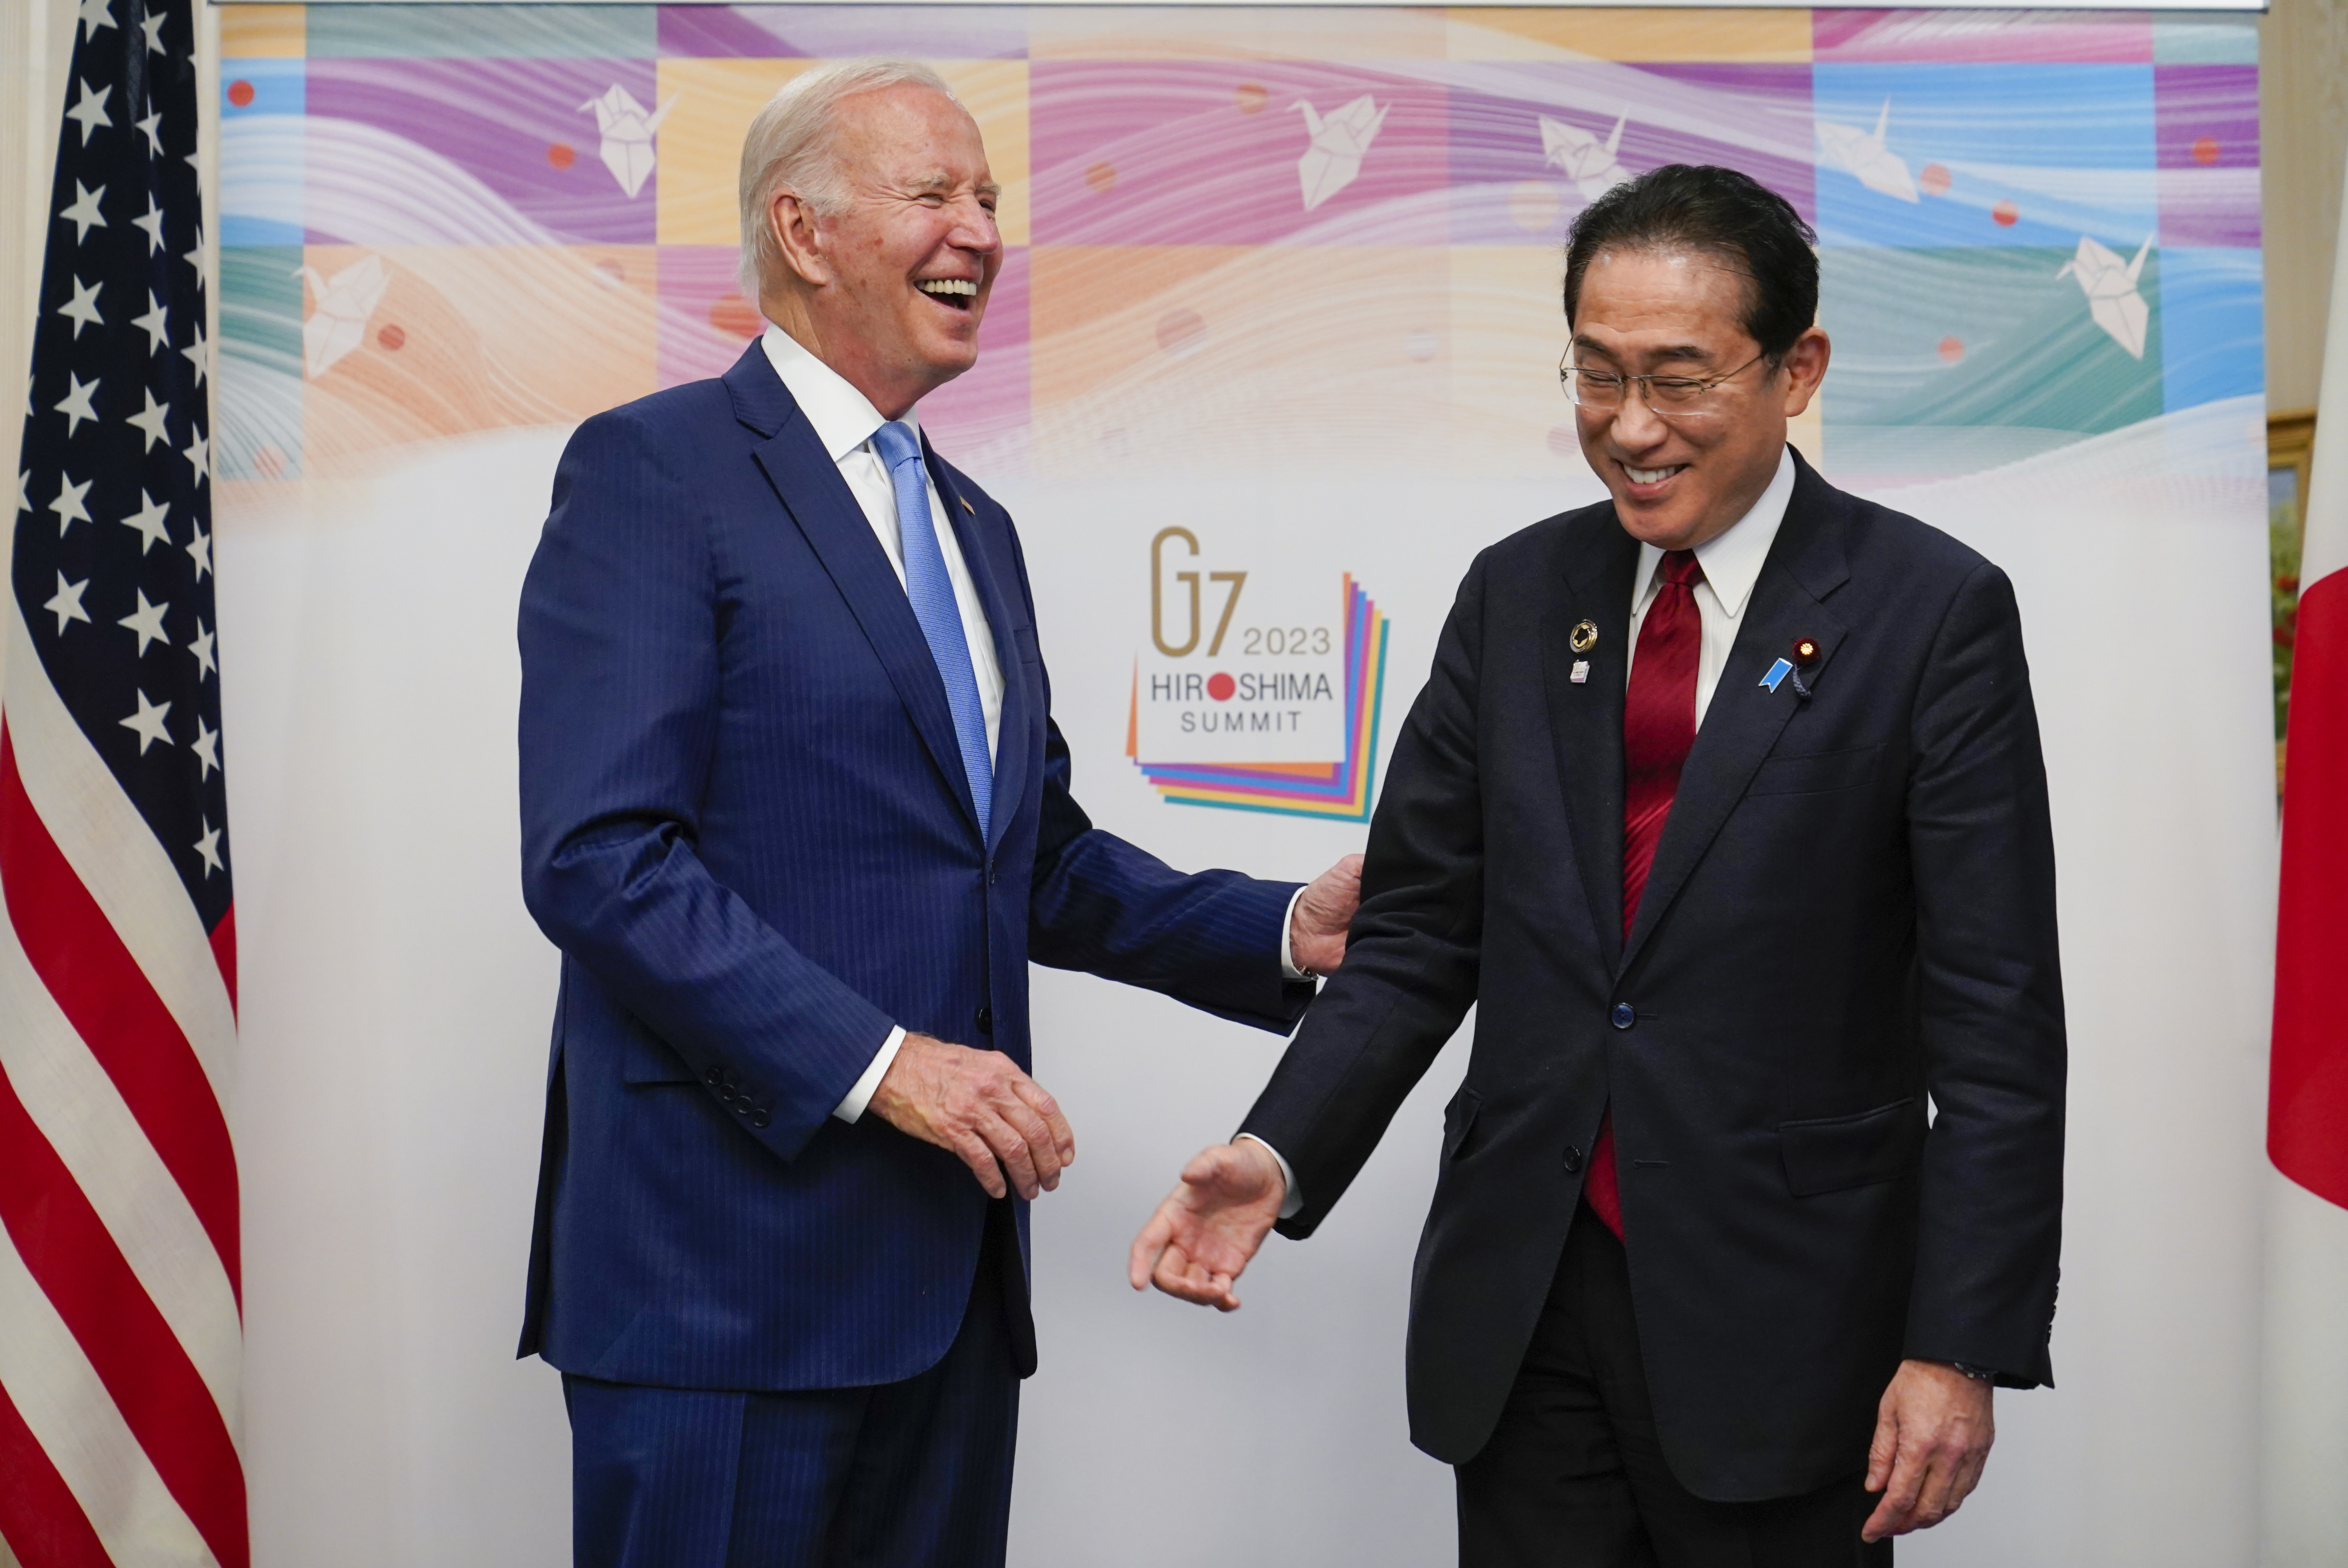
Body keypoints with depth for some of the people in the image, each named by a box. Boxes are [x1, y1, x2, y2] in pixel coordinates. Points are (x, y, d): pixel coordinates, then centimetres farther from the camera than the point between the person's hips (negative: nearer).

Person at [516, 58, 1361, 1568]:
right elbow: (597, 857, -16)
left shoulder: (975, 526, 19)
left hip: (949, 1263, 8)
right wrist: (875, 1062, -20)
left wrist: (1286, 928, 8)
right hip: (728, 1258, -7)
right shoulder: (653, 469, -7)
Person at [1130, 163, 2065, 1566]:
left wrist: (1962, 1348, -12)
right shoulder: (1516, 595, 7)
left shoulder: (1934, 612, -6)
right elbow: (1419, 934, 7)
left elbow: (1998, 1025, -8)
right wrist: (1282, 1156, -8)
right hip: (1522, 1300, 4)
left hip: (1778, 1317, -3)